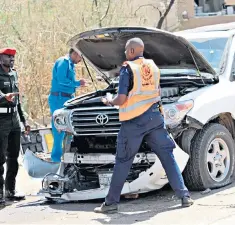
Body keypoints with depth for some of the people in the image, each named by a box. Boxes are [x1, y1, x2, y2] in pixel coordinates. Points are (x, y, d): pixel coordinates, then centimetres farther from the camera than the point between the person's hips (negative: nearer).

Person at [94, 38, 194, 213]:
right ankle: (184, 195, 2)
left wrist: (110, 102, 6)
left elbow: (121, 100, -14)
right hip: (155, 117, 5)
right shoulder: (153, 66, 8)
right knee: (168, 156, 8)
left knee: (123, 162, 2)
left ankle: (111, 202, 7)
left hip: (134, 121, -5)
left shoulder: (128, 69, -11)